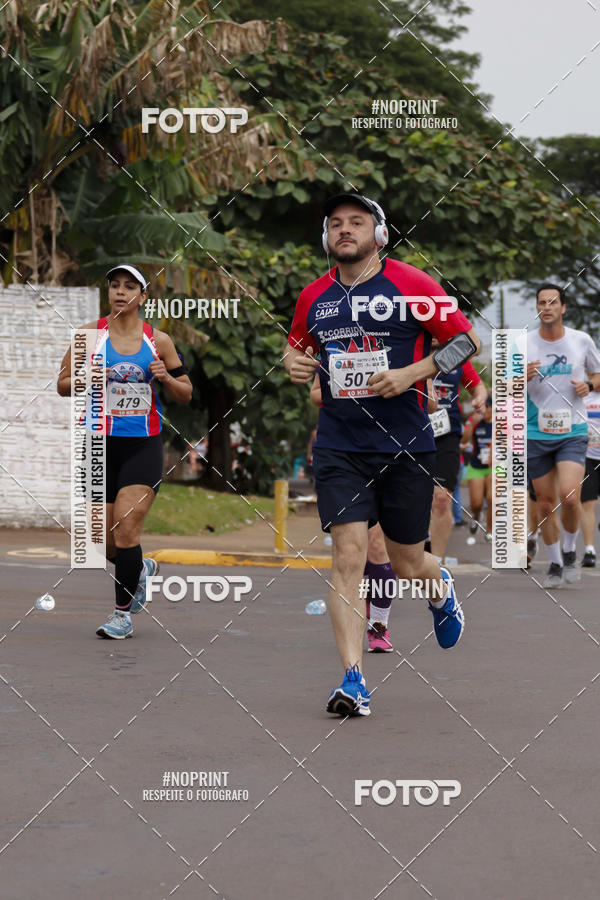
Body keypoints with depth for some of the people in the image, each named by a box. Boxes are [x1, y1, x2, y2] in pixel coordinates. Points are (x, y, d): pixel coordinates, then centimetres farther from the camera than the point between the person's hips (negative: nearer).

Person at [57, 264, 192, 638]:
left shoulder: (158, 340, 3)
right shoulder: (91, 334, 3)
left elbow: (186, 394, 10)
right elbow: (63, 384, 7)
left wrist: (165, 378, -11)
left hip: (143, 445, -2)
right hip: (100, 443, 2)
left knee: (126, 527, -15)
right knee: (107, 541, 4)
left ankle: (123, 613, -1)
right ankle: (141, 569, 38)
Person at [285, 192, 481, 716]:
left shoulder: (412, 285, -4)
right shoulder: (314, 297, 8)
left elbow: (468, 341, -1)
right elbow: (298, 349, 25)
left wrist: (411, 374, -13)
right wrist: (296, 365, 1)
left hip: (406, 446, -2)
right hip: (339, 448, 2)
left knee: (407, 566, 9)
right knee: (348, 559, -10)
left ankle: (441, 590, 46)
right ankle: (354, 681, -8)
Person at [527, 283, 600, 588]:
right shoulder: (524, 344, -1)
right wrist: (524, 378, -17)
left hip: (573, 433, -1)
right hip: (536, 434, 1)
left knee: (569, 497, -18)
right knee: (546, 504, 5)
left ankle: (570, 553, 7)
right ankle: (554, 564, 22)